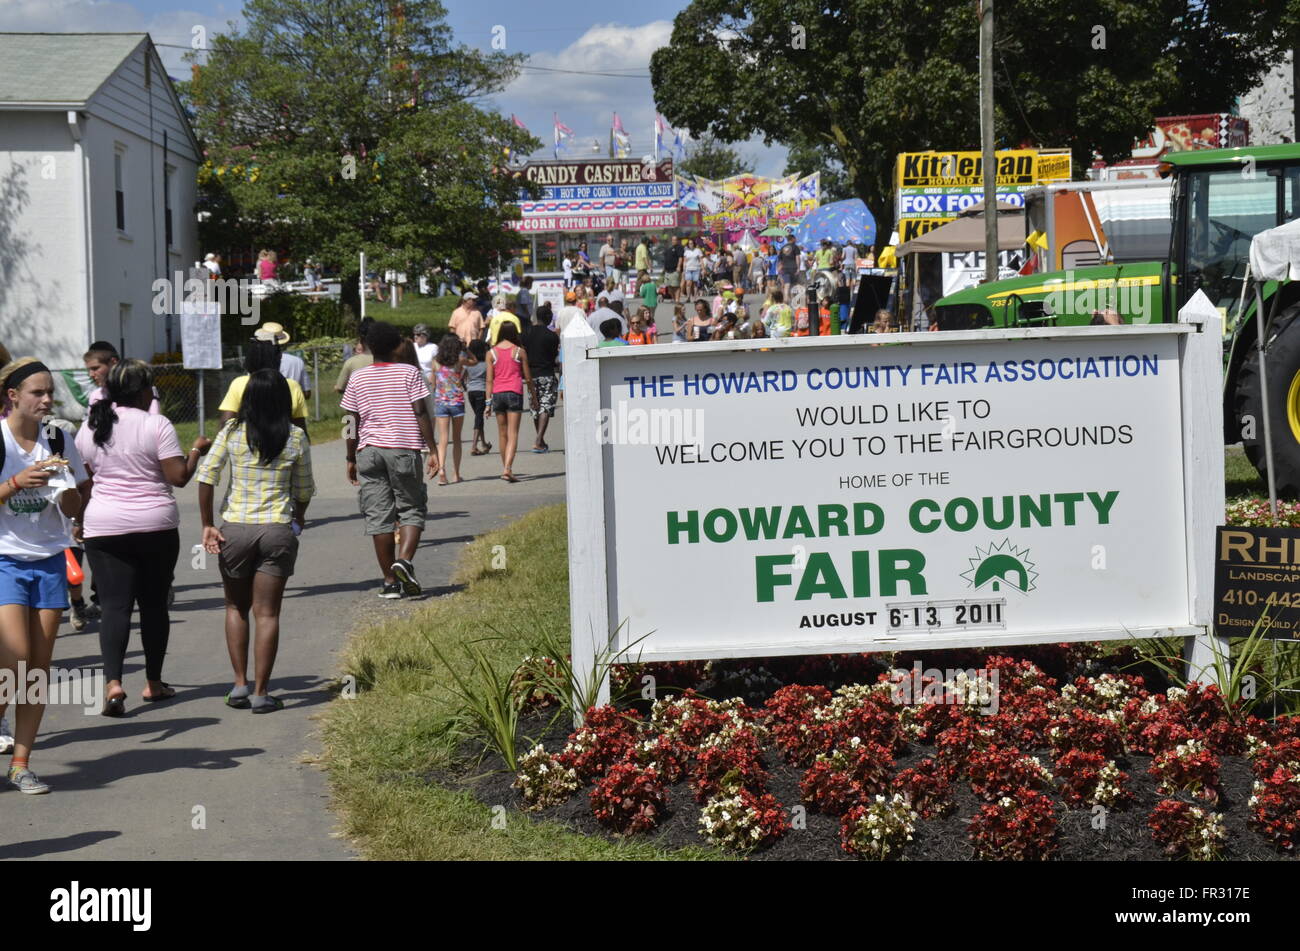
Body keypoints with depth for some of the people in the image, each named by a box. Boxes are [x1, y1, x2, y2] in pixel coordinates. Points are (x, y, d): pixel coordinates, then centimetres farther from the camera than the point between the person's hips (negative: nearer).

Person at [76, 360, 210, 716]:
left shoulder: (91, 426, 4)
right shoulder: (157, 426, -10)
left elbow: (82, 479, 12)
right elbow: (178, 477, -10)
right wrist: (196, 451, 5)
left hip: (104, 527, 2)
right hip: (155, 526, -2)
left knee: (114, 605, -1)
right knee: (154, 603, 11)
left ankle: (113, 681, -20)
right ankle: (154, 683, 20)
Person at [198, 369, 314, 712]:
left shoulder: (232, 432, -2)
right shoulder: (295, 438, -2)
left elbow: (206, 477, -7)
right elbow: (304, 491, 6)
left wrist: (207, 525, 0)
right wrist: (298, 521, 26)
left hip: (235, 528, 1)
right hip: (278, 530, -1)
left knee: (236, 607, 18)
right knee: (267, 613, 3)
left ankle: (240, 684, 15)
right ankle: (261, 693, 4)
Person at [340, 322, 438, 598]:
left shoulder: (358, 379, 5)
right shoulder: (409, 373, -2)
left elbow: (353, 423, 6)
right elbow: (421, 413, -7)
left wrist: (351, 459, 14)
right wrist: (433, 451, -3)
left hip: (368, 450, 2)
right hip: (404, 450, -2)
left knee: (378, 517, 4)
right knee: (412, 509, 9)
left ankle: (390, 581, 4)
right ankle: (404, 560, -16)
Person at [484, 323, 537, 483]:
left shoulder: (491, 353, 3)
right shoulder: (519, 351, 0)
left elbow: (489, 380, 1)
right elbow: (528, 378, 3)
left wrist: (488, 402, 3)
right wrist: (534, 397, 14)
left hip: (498, 393, 2)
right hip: (514, 392, -2)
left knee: (502, 434, 14)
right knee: (513, 434, -6)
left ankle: (506, 468, 21)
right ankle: (508, 469, -20)